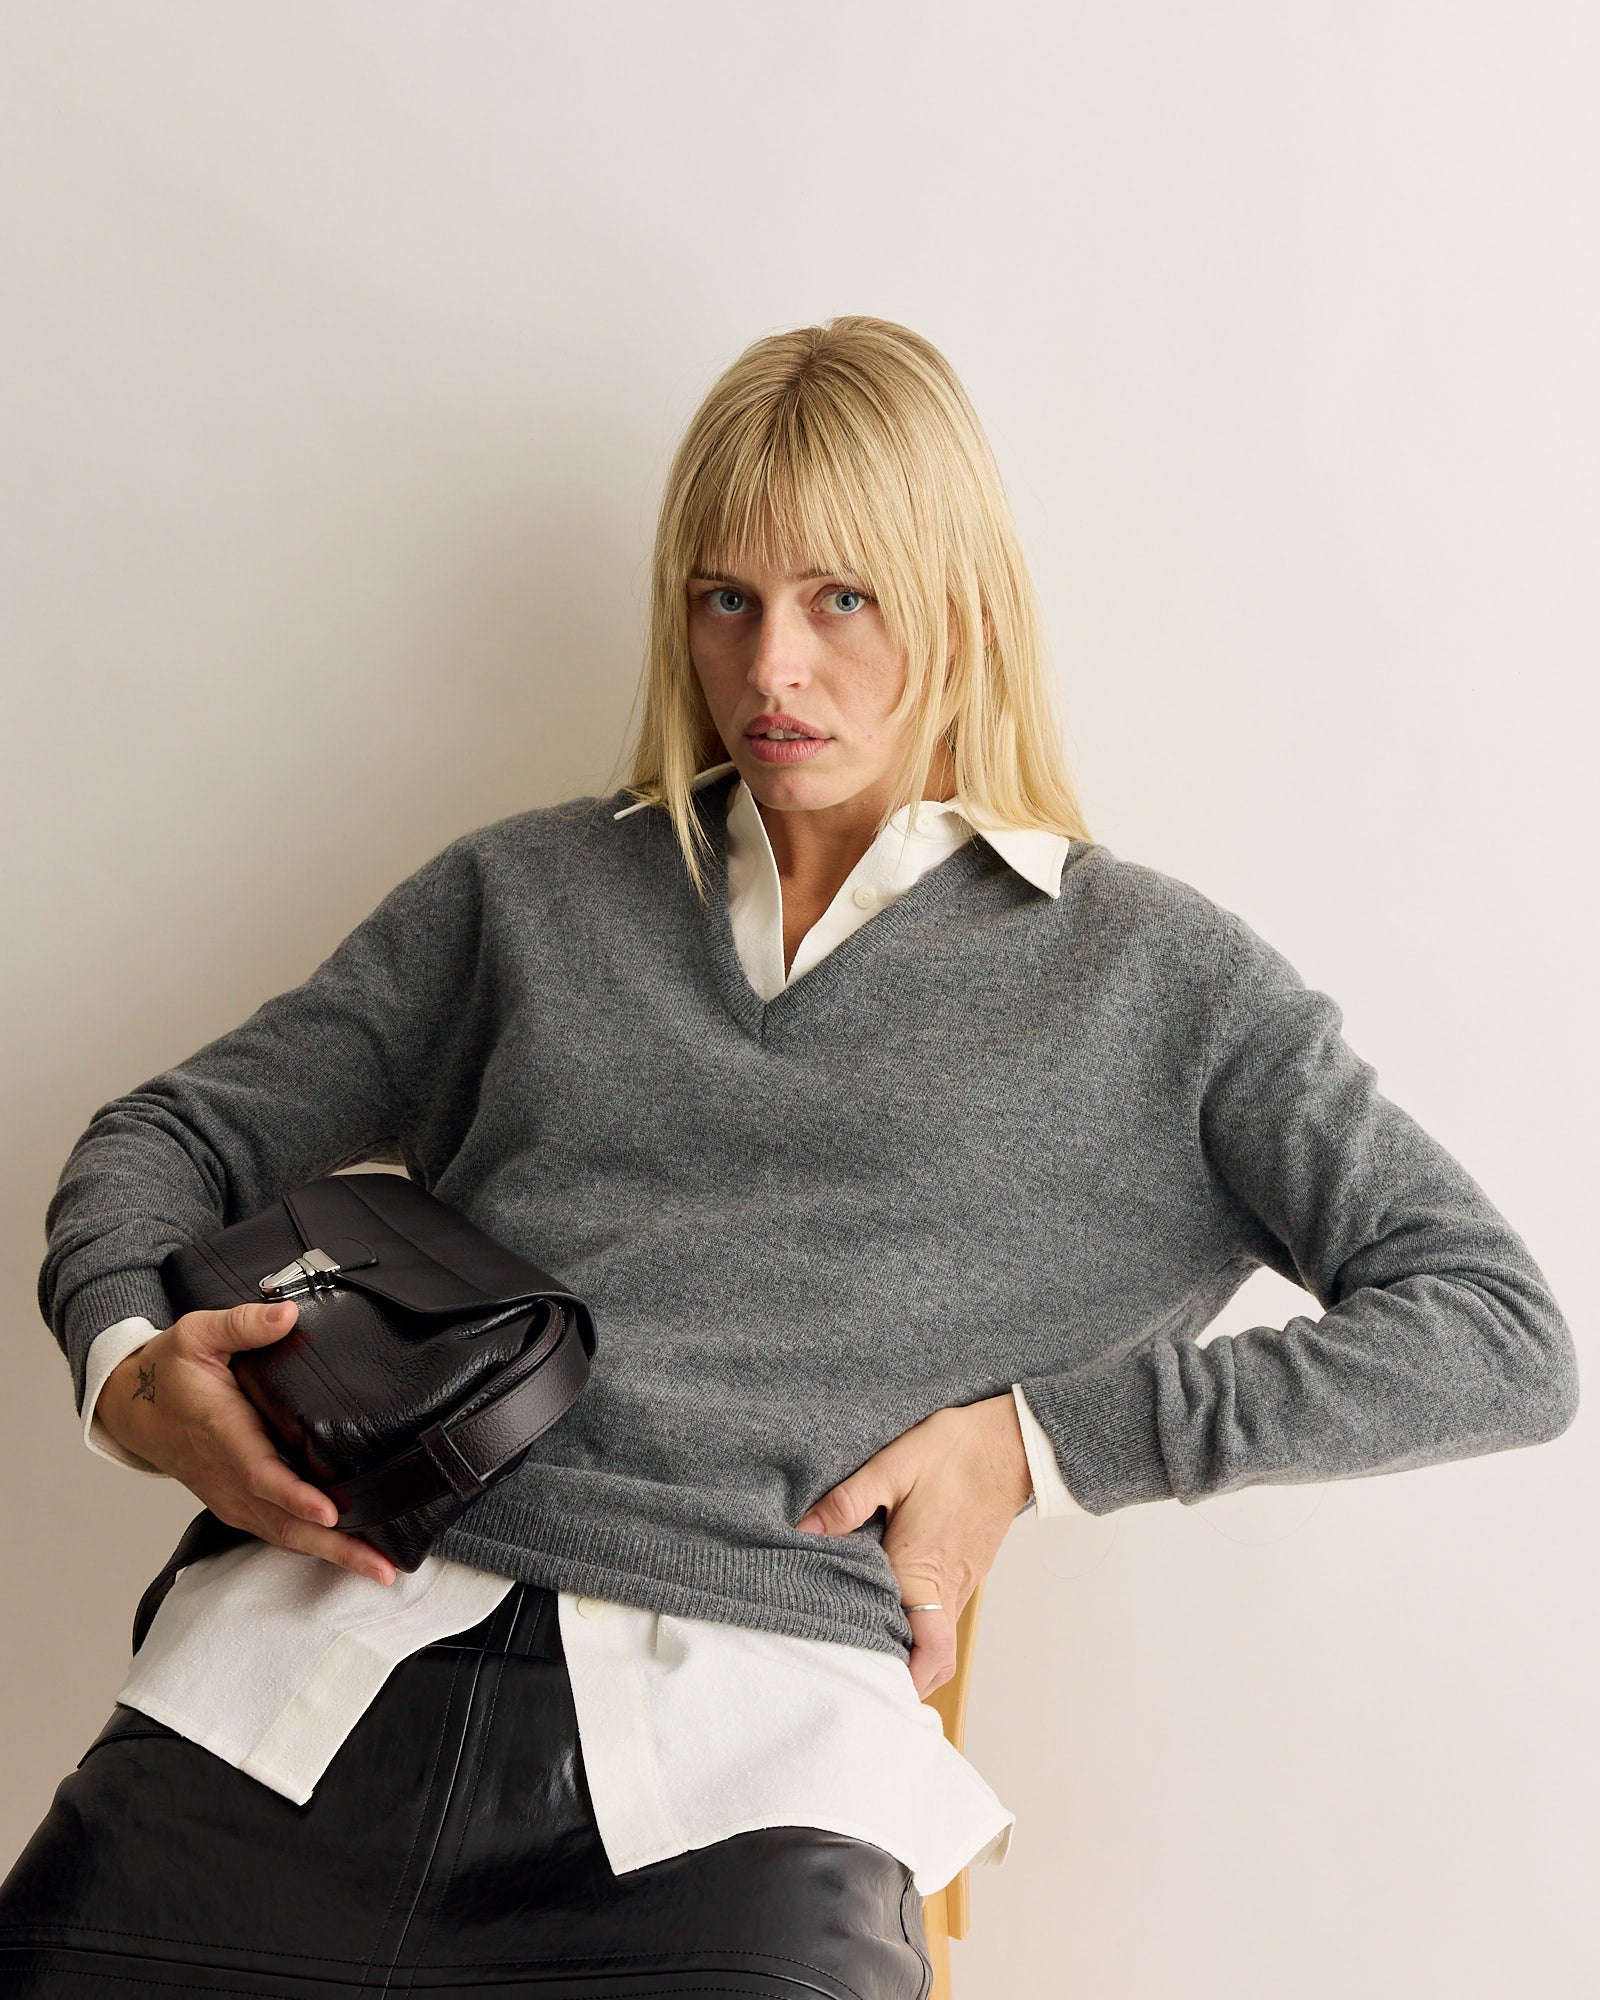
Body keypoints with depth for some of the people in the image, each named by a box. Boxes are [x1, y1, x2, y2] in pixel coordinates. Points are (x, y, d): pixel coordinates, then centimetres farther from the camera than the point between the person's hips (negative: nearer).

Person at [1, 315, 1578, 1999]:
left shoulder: (1150, 974, 11)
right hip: (326, 1666, 3)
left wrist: (1045, 1438, 0)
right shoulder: (529, 888, 20)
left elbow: (1503, 1332, 7)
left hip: (740, 1734, -2)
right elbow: (175, 1136, 22)